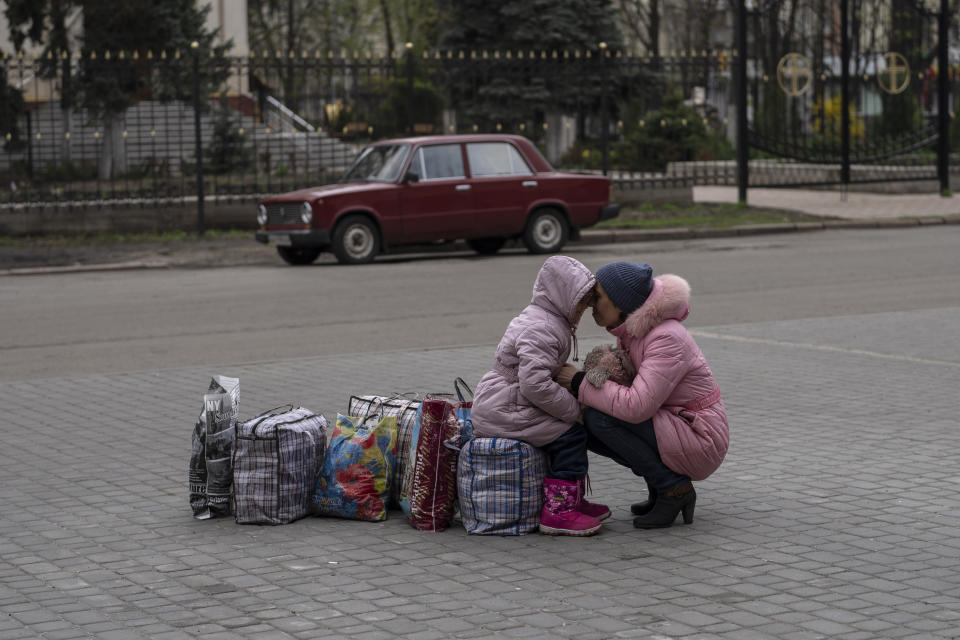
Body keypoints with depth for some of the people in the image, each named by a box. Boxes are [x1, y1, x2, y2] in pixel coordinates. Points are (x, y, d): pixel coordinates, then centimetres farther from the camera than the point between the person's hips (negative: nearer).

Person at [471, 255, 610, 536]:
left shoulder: (548, 322, 17)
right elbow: (535, 385, -28)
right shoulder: (539, 330, -20)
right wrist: (574, 409, -19)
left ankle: (572, 500, 20)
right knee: (571, 434, -14)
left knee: (571, 430, 14)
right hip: (502, 411, -11)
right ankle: (557, 513, -15)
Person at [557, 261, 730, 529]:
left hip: (699, 442, -9)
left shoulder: (667, 339, -24)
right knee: (582, 427, 0)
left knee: (598, 418, -21)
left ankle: (673, 488, -10)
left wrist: (580, 383, -21)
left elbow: (636, 406, -31)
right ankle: (662, 481, 8)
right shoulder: (631, 331, 3)